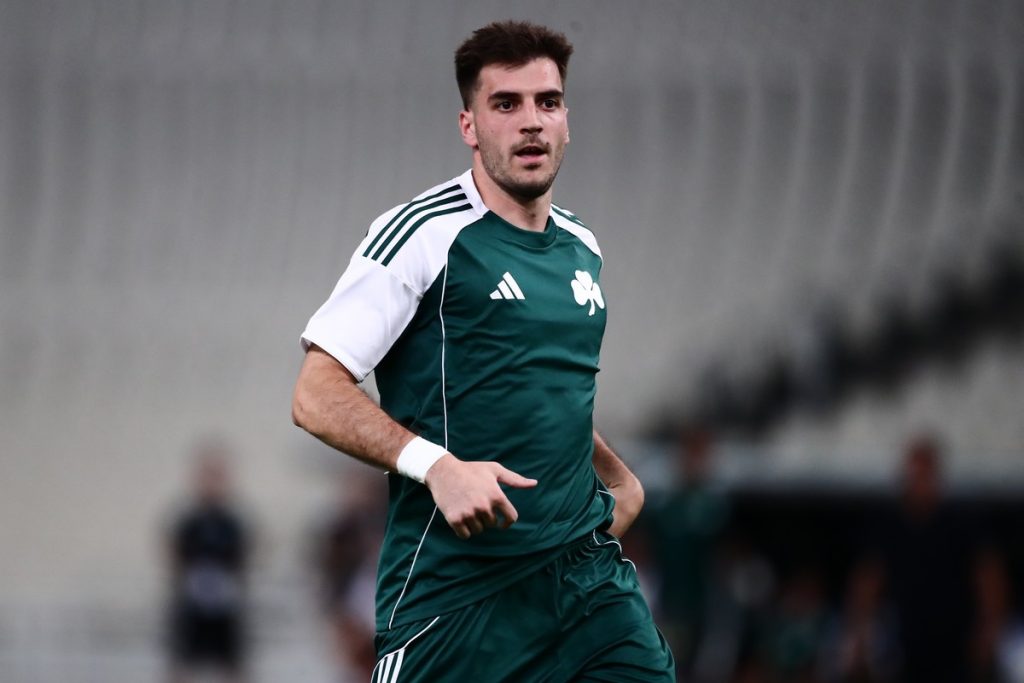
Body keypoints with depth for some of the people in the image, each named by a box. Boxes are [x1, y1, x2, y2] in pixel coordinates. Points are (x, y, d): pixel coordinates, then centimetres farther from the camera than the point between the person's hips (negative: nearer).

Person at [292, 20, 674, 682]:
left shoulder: (582, 249, 15)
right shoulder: (425, 233, -7)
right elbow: (317, 397, -12)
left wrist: (620, 478, 18)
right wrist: (435, 464, -24)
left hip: (587, 570, 6)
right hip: (455, 587, -6)